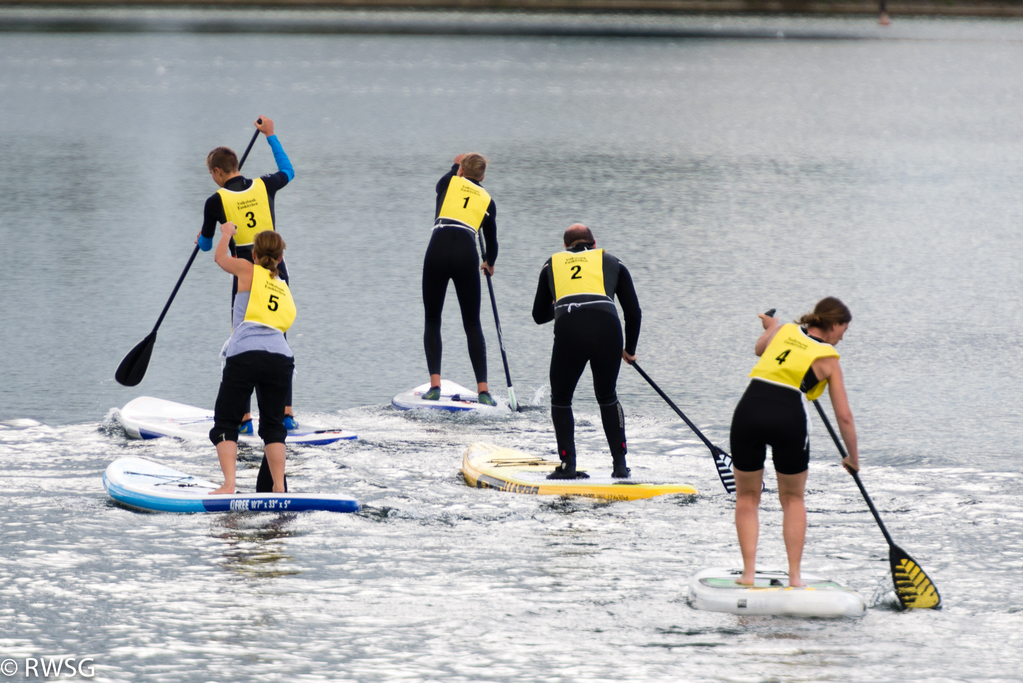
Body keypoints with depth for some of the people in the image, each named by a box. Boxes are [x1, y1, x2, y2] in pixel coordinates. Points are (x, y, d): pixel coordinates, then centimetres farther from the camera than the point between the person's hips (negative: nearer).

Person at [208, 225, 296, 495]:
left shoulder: (248, 270, 14)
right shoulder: (284, 288, 25)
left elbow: (220, 257, 32)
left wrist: (227, 233, 51)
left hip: (245, 354, -4)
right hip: (281, 357, 4)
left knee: (225, 424, 1)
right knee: (273, 426, 16)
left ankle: (229, 485, -17)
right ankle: (279, 488, 6)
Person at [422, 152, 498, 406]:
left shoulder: (449, 183, 15)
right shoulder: (487, 201, 17)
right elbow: (491, 241, 25)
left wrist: (456, 166, 61)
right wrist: (489, 263, 47)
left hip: (438, 250, -1)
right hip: (466, 255, 1)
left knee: (432, 321, 11)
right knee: (473, 325, 10)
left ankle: (435, 385, -4)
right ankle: (483, 389, 2)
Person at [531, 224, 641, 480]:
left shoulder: (552, 264, 27)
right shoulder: (612, 263, 26)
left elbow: (539, 315, 33)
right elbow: (634, 313, 23)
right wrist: (629, 350, 37)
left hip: (568, 331, -1)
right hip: (607, 329, 1)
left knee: (560, 399, 19)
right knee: (607, 398, 22)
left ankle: (568, 464, 10)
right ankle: (620, 465, 17)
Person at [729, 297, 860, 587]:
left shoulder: (785, 331, 19)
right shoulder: (828, 359, 12)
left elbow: (760, 349, 43)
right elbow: (844, 416, 11)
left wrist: (771, 328, 63)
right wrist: (853, 457, 24)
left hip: (749, 409, 2)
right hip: (789, 418, -2)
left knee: (747, 496, 18)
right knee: (793, 499, 19)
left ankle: (749, 571, 7)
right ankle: (794, 574, 11)